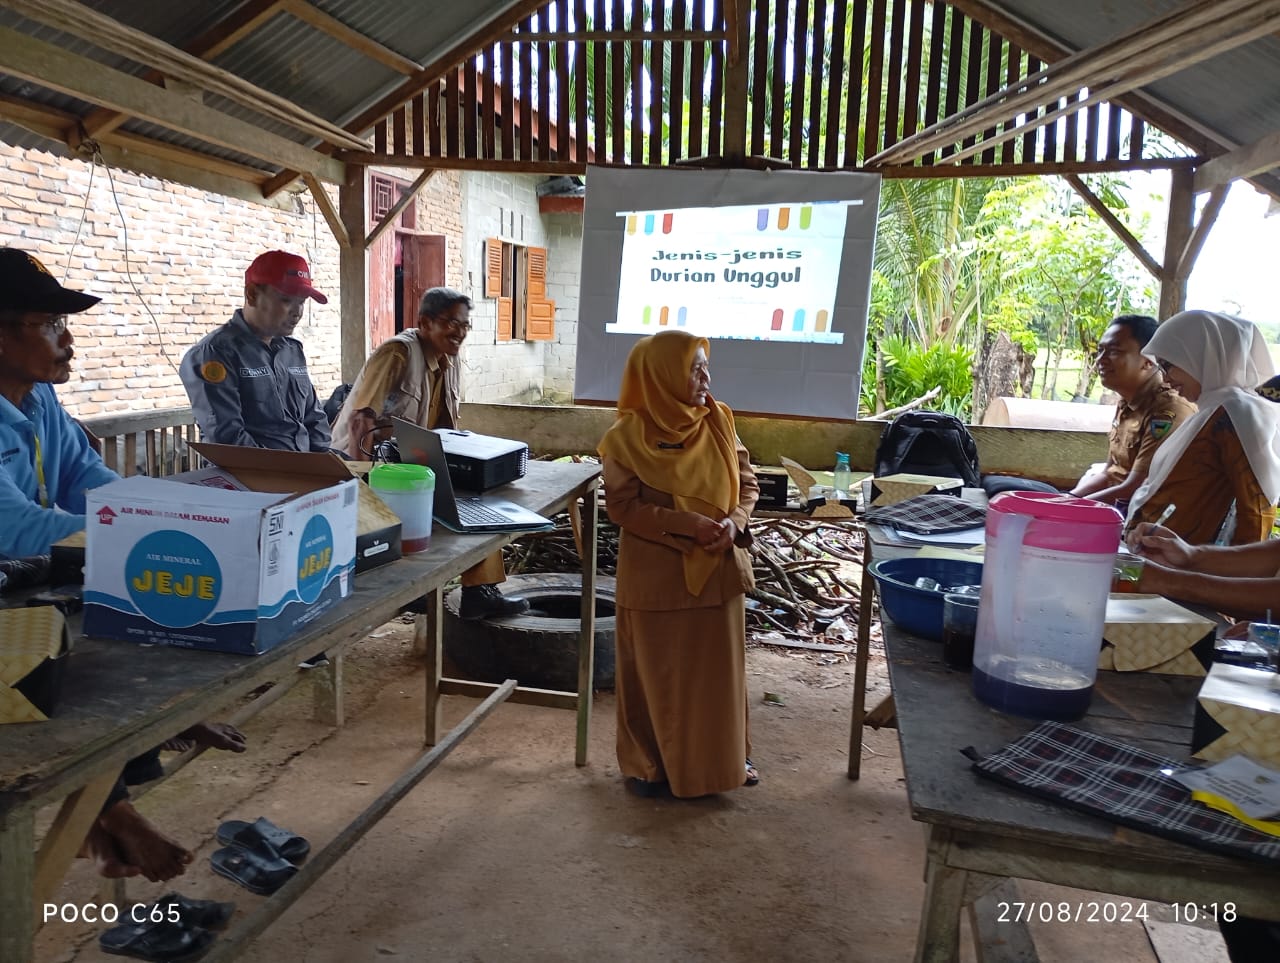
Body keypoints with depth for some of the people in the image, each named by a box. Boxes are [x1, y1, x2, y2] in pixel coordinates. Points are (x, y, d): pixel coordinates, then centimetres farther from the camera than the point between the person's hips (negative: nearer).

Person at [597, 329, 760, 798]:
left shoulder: (719, 421, 2)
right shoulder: (629, 436, -12)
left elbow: (747, 482, 6)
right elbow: (623, 504, -14)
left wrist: (733, 521, -14)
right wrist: (686, 524, -23)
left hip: (719, 569, 4)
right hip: (657, 575, -4)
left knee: (719, 667, 15)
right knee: (656, 672, 9)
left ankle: (724, 757, 34)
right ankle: (648, 763, 27)